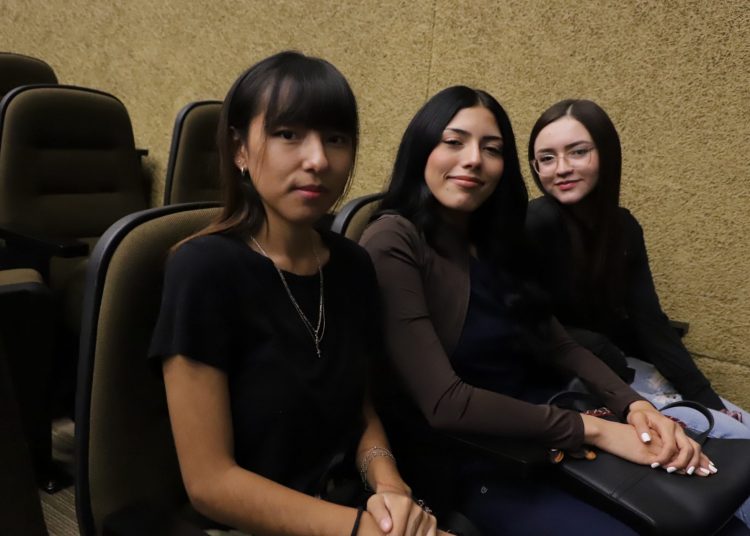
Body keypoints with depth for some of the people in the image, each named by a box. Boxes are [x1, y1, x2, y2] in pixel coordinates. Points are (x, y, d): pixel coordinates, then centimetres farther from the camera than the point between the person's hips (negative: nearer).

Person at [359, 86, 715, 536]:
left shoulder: (492, 240, 9)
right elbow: (444, 403, -21)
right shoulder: (392, 244, -15)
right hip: (465, 461, -6)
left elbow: (557, 342, 7)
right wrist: (592, 429, -18)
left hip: (539, 433, 7)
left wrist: (634, 404, -11)